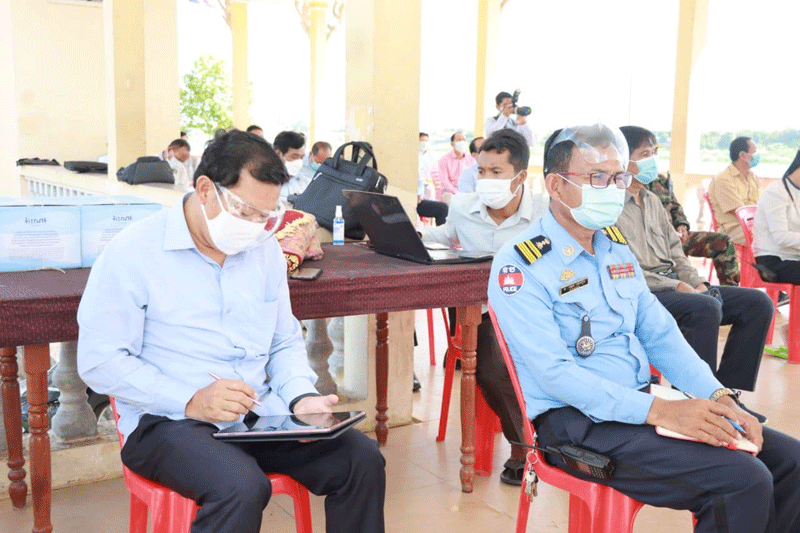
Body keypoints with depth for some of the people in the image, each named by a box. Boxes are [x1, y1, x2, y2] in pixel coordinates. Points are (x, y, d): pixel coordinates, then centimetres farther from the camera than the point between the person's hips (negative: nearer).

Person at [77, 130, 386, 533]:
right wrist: (191, 401, -20)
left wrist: (301, 397, -4)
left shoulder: (266, 250, 9)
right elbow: (98, 361, -11)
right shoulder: (134, 252, -8)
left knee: (362, 458, -15)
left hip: (260, 412, 5)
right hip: (168, 420, -5)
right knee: (242, 485, -34)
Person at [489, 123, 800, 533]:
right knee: (746, 481, -21)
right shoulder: (520, 266, -12)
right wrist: (658, 410, -27)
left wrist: (717, 396, -3)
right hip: (577, 422, -8)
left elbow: (660, 334, 12)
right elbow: (555, 374, -20)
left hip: (642, 403, 8)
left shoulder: (615, 246, 12)